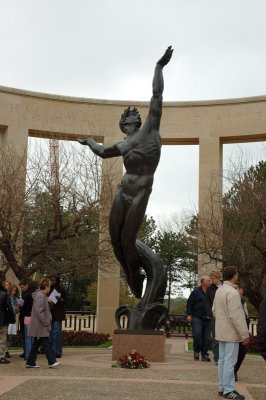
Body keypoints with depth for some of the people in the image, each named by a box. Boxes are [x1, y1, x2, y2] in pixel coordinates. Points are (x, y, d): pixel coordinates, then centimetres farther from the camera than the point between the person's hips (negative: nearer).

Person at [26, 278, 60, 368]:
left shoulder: (42, 295, 16)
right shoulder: (40, 296, -18)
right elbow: (39, 312, -23)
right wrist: (46, 323, -19)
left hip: (39, 326, 11)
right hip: (40, 326, -11)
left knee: (36, 344, 13)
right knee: (46, 344, -6)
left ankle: (30, 363, 16)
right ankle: (52, 362, -3)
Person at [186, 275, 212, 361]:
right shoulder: (196, 291, -1)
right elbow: (189, 303, -2)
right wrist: (189, 314, -8)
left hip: (207, 319, 4)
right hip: (197, 317, -4)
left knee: (207, 338, 4)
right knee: (197, 334, -15)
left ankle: (204, 355, 13)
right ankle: (196, 351, 8)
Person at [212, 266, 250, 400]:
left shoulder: (219, 290, 10)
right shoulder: (232, 292, -20)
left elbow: (214, 310, 17)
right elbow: (237, 315, -23)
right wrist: (244, 334, -18)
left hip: (221, 331, 9)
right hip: (231, 332, -9)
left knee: (222, 360, 13)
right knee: (230, 361, -5)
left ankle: (223, 387, 19)